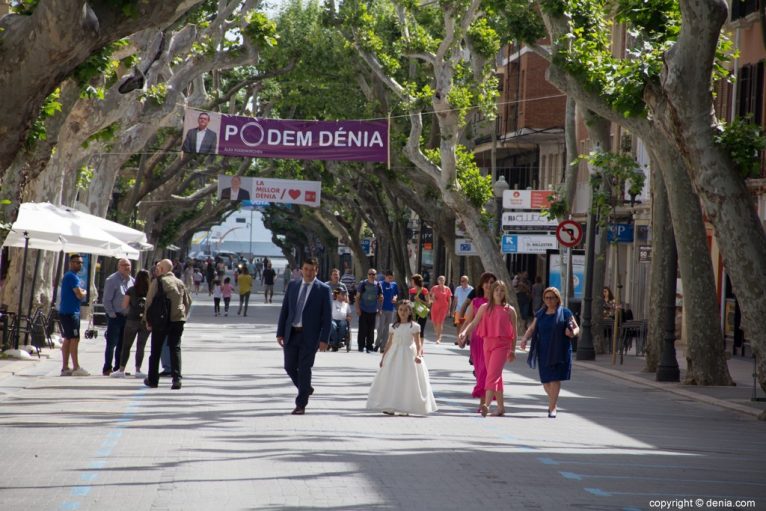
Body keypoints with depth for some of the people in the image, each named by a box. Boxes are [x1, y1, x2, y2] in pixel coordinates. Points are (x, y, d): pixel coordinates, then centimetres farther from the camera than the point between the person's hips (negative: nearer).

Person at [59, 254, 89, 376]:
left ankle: (65, 368, 12)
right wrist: (84, 292, 2)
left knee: (67, 339, 11)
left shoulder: (67, 276, 19)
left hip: (65, 312, 10)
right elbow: (80, 295, -17)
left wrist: (81, 291, 7)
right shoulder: (73, 277, -13)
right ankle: (76, 368, -13)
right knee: (74, 339, -11)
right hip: (71, 313, -10)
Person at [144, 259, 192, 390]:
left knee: (156, 350, 9)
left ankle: (153, 379, 17)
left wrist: (148, 320, 0)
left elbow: (149, 300, -6)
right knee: (175, 348, 2)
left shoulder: (158, 281, -5)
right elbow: (188, 301, 16)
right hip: (178, 320, 4)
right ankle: (176, 379, -12)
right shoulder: (180, 283, 11)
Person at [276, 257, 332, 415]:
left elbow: (327, 316, -5)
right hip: (291, 333, 4)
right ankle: (306, 389, 33)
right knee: (290, 367, 6)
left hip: (309, 335, -4)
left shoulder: (323, 289, -3)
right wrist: (280, 333, 4)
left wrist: (324, 339, -11)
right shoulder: (293, 285, 9)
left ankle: (301, 405, 6)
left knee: (304, 369, -3)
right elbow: (284, 310, 10)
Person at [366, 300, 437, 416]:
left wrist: (418, 355, -23)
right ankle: (390, 407, 4)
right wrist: (383, 357, 11)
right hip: (394, 356, 3)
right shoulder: (394, 327, 8)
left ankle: (406, 408, 3)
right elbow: (389, 343, 12)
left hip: (409, 356, -3)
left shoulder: (414, 326, -3)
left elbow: (418, 343, -7)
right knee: (391, 381, 0)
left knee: (408, 382, -3)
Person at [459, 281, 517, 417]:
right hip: (488, 343, 4)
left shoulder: (509, 310, 1)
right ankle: (500, 406, 20)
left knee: (493, 374, -18)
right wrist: (465, 332, -17)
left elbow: (514, 331, 6)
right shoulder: (485, 308, 7)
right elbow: (474, 323, 2)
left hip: (502, 345, -4)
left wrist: (512, 350, 7)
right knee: (496, 376, 11)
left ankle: (487, 404, -28)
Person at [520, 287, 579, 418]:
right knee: (545, 380, 6)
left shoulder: (565, 313, 1)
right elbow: (532, 329, 11)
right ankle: (554, 402, 31)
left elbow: (576, 328, 4)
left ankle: (552, 408, -4)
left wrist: (572, 333, -19)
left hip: (559, 352, -4)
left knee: (555, 379, -8)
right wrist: (525, 338, -8)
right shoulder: (540, 314, 12)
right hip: (544, 352, 4)